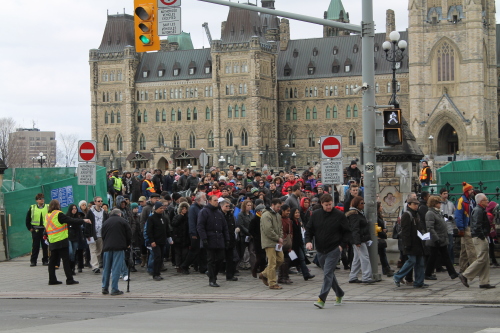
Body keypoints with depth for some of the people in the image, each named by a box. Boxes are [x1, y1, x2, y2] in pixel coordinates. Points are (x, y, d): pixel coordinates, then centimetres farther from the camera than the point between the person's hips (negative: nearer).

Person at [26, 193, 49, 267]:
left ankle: (45, 260, 13)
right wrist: (29, 228, 3)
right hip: (36, 230, 0)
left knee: (45, 246, 4)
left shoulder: (48, 207, 2)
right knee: (35, 246, 1)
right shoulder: (32, 208, 3)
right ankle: (33, 261, 6)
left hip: (45, 229, 0)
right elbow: (28, 219, 9)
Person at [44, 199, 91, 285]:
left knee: (53, 260, 11)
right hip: (62, 241, -7)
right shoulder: (59, 214, -11)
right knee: (66, 260, -4)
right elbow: (70, 220, -14)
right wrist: (83, 221, -9)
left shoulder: (47, 216, 10)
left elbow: (46, 228, 17)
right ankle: (69, 279, -5)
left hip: (52, 242, 7)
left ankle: (52, 279, 12)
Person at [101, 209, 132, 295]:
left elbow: (103, 235, 17)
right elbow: (129, 233, 3)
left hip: (107, 247, 4)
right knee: (116, 268, -4)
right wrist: (128, 244, 18)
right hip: (119, 247, -4)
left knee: (106, 268, 12)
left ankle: (105, 288, 13)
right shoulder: (123, 221, 3)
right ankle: (114, 289, -6)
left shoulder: (106, 222, 14)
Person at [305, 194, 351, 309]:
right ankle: (339, 294, 32)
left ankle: (322, 299, -18)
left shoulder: (339, 215, -5)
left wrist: (342, 244, -6)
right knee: (329, 273, 14)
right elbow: (309, 229, 10)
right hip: (320, 250, 5)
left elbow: (347, 232, 3)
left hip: (334, 250, -5)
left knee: (328, 273, -14)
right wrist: (308, 241, -7)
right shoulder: (316, 214, 4)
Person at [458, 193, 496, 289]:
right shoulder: (478, 210, -15)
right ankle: (465, 276, -4)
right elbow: (477, 226, -24)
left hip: (481, 238, 11)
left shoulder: (481, 210, 19)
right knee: (481, 259, -10)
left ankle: (484, 282, 10)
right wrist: (482, 236, -20)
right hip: (479, 238, -11)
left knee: (486, 260, 9)